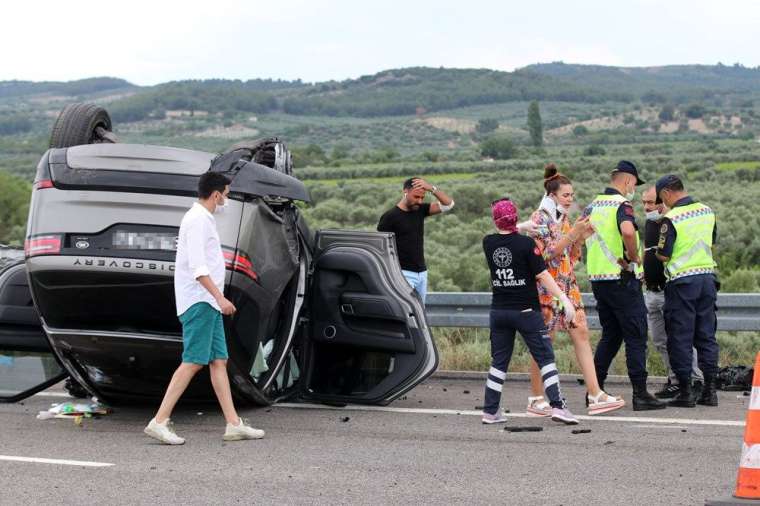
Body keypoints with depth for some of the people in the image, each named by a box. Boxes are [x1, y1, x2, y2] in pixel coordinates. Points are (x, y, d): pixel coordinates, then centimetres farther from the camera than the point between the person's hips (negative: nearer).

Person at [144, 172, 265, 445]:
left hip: (208, 303, 10)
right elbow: (197, 267, -21)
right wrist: (220, 297, -25)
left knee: (219, 361, 7)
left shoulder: (203, 219, 20)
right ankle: (159, 421, -12)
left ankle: (234, 424, 7)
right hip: (198, 301, -10)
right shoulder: (197, 220, -12)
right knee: (193, 361, -12)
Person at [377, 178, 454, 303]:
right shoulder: (390, 217, -7)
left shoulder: (420, 210, 10)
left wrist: (431, 188, -10)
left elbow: (448, 204, 5)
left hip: (422, 273, 6)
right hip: (404, 274, -6)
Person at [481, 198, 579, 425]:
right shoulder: (526, 243, -11)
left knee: (499, 361, 12)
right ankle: (557, 406, -8)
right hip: (526, 311, -4)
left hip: (499, 311, 4)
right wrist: (564, 299, -13)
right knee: (546, 358, 1)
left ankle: (490, 411, 12)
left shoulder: (488, 243, 0)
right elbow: (543, 275, -14)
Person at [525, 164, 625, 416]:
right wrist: (573, 233, -19)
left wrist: (581, 237, 1)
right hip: (547, 285, -7)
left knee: (581, 333, -1)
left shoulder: (564, 219, 14)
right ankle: (536, 400, 8)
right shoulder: (539, 218, -8)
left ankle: (595, 396, -4)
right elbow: (547, 253, -16)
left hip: (568, 284, 7)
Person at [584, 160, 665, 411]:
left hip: (597, 278, 8)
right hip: (622, 278, -8)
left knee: (610, 335, 16)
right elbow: (628, 231, -32)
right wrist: (634, 257, -17)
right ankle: (640, 394, -3)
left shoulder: (592, 206, 13)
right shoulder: (622, 205, -13)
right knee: (636, 336, -3)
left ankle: (595, 389, 15)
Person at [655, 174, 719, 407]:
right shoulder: (707, 211, 6)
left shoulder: (671, 218, -14)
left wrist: (656, 251, 8)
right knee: (706, 336, 11)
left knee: (680, 338, 1)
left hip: (682, 281, -6)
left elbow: (664, 255, -13)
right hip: (707, 276, 6)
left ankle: (685, 391, 2)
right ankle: (709, 390, 11)